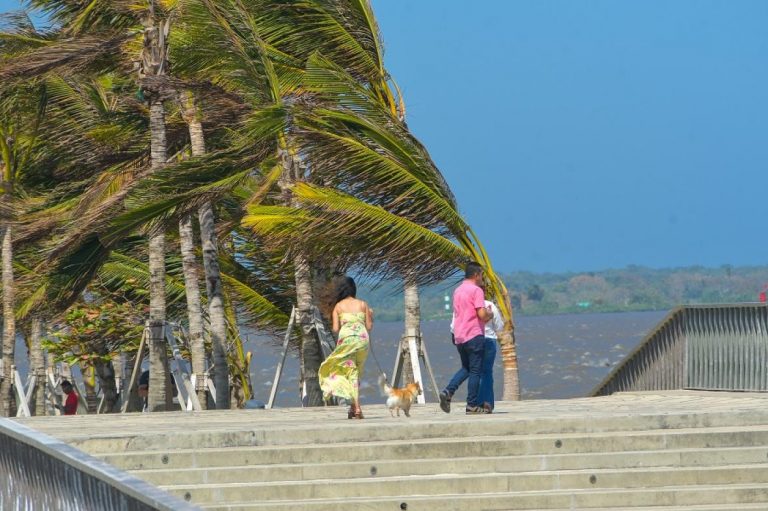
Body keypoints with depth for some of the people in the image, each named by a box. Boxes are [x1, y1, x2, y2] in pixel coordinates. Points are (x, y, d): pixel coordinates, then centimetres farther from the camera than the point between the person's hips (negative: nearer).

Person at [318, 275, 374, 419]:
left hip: (346, 338, -2)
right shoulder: (363, 304, 11)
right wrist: (371, 315, 29)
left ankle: (357, 408, -20)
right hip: (363, 339, 2)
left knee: (350, 373, -4)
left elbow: (335, 329, 2)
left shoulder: (338, 306, 7)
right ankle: (354, 407, 12)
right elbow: (369, 326, 10)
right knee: (357, 373, 14)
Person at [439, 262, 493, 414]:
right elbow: (482, 314, -19)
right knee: (475, 371, -1)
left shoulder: (457, 291, 15)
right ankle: (472, 405, -1)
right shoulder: (476, 290, -11)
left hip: (459, 337, 8)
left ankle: (448, 392, -2)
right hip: (474, 335, -8)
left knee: (466, 368, 18)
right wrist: (490, 315, 3)